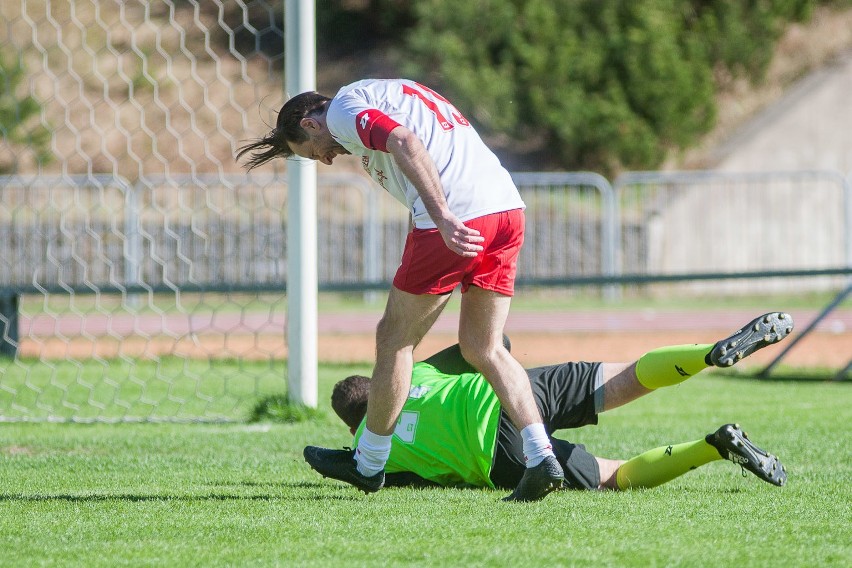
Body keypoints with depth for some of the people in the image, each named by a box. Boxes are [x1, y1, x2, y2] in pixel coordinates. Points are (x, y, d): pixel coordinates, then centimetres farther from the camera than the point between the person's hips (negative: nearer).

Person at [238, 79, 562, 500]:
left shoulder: (343, 110, 3)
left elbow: (406, 144, -16)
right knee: (483, 349, 14)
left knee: (394, 338, 9)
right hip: (507, 208, 8)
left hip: (458, 219, -8)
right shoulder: (391, 93, 31)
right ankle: (541, 459, -1)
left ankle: (369, 464, 22)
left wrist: (443, 218, -25)